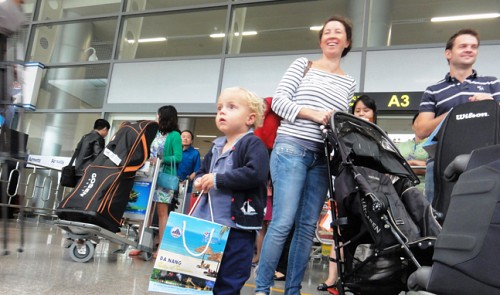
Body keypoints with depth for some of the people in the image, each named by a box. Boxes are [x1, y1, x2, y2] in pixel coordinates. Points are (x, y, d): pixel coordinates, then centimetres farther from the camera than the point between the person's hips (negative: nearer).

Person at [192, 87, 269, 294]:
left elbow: (255, 174, -26)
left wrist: (218, 180, -20)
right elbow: (202, 170, 26)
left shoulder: (253, 144, -10)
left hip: (237, 225, -8)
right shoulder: (216, 146, 15)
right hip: (208, 222, 8)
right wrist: (199, 181, 1)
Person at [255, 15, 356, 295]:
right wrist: (313, 114, -12)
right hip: (292, 148, -4)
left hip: (323, 157, 4)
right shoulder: (303, 64, 8)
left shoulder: (349, 82, 17)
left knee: (307, 226, 5)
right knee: (283, 222, -11)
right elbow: (278, 101, -1)